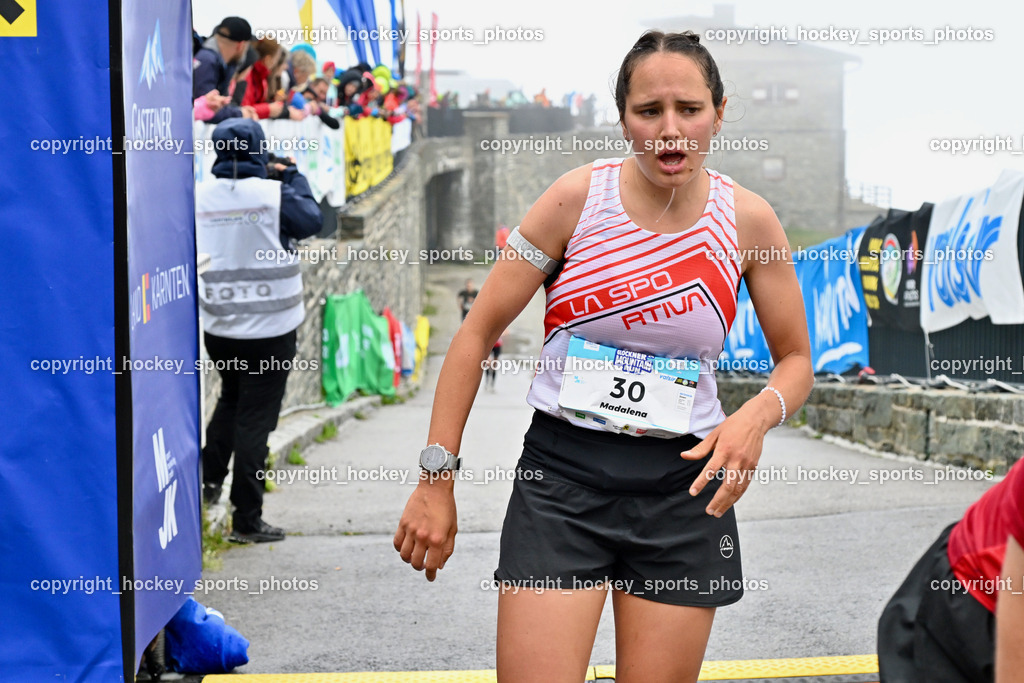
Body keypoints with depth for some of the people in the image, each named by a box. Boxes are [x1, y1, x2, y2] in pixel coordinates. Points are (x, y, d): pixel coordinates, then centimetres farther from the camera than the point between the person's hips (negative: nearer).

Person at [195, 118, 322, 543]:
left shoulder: (199, 196, -3)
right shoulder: (273, 193, -13)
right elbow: (312, 220, 0)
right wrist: (294, 178, 13)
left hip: (218, 325, 4)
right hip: (270, 327, -4)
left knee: (231, 400, 28)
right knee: (256, 416, 2)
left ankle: (211, 476, 16)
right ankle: (246, 520, 6)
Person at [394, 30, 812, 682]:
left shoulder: (748, 219, -2)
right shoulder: (579, 197, -7)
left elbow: (796, 360, 9)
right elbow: (478, 332, -3)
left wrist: (759, 415, -15)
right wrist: (436, 479, -6)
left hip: (683, 486, 2)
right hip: (562, 476, -2)